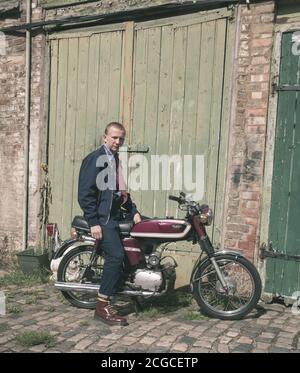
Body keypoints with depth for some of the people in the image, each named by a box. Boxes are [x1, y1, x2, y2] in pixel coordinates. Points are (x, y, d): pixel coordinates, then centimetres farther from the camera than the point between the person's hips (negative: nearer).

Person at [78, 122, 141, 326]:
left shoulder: (117, 160, 18)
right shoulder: (94, 159, -9)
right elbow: (85, 193, -16)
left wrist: (133, 211, 12)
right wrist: (93, 222, -20)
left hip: (114, 216, 9)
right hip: (102, 218, -9)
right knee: (116, 255, -16)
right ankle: (102, 306, -6)